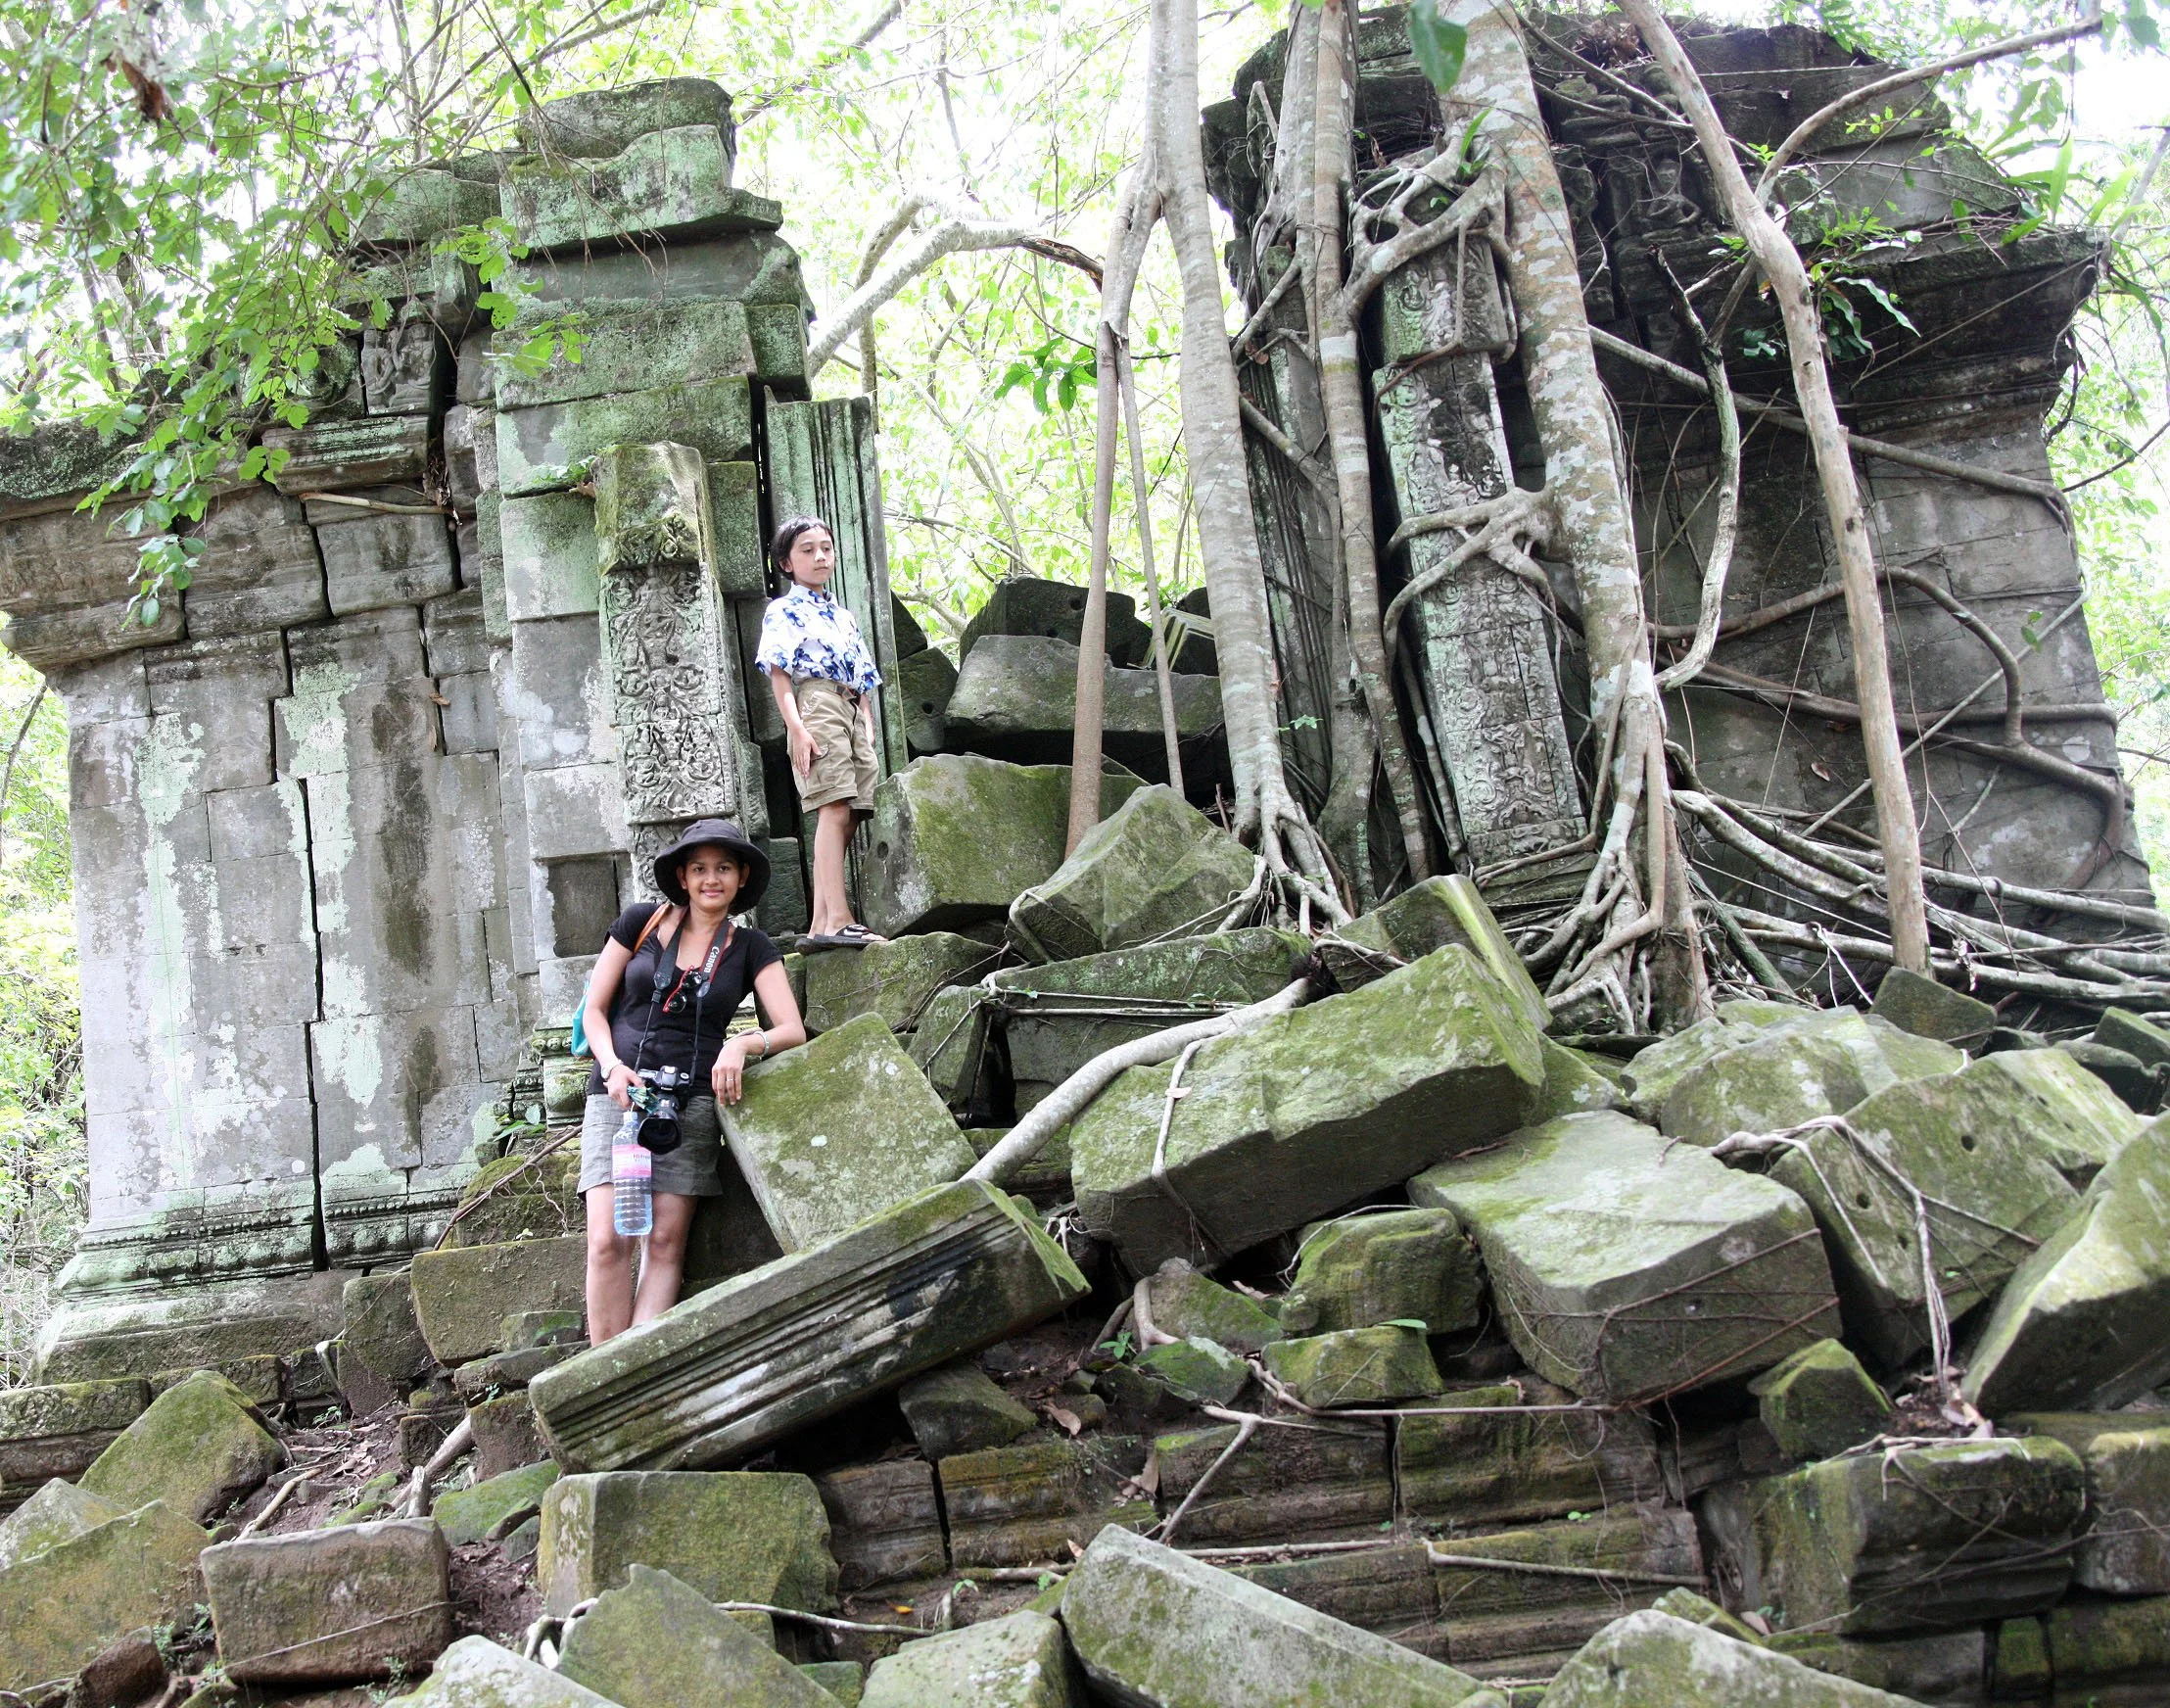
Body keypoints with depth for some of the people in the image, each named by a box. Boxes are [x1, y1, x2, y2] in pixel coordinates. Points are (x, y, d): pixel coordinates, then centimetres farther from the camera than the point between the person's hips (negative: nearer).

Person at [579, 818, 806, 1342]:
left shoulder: (750, 949, 10)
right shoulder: (641, 922, 8)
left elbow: (793, 1031, 1)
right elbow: (594, 1010, 11)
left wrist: (743, 1044, -19)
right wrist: (613, 1067, -7)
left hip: (692, 1101, 1)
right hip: (616, 1095, -1)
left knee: (667, 1242, -10)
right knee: (607, 1241, -14)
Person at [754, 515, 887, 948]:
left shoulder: (845, 617, 28)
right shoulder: (782, 611, 8)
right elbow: (778, 673, -3)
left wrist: (869, 728, 11)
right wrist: (797, 728, -16)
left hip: (853, 712, 7)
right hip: (815, 704, -7)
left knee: (844, 819, -3)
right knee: (834, 810, -20)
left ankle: (820, 924, -6)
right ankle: (838, 919, -29)